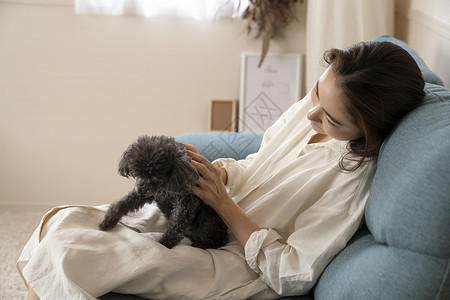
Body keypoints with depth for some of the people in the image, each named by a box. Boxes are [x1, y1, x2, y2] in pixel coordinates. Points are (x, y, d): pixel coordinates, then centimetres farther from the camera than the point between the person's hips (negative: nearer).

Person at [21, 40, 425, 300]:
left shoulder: (353, 173, -22)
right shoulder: (305, 109, -1)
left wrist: (225, 204, -18)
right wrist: (218, 172, -9)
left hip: (237, 266, -8)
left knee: (68, 251, -21)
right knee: (62, 220, -3)